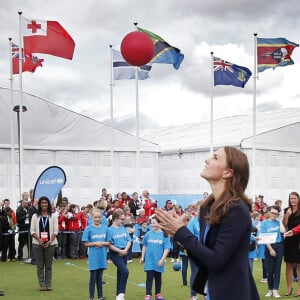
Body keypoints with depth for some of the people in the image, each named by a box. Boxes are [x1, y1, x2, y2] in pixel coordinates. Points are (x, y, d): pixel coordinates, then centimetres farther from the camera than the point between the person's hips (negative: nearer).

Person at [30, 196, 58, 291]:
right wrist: (39, 239, -13)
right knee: (40, 265, 2)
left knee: (48, 265, 3)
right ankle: (42, 285, 7)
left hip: (50, 243, -1)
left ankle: (48, 284, 8)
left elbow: (55, 230, 1)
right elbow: (32, 230, 2)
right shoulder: (35, 216, 6)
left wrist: (50, 241, -12)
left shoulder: (53, 216, 4)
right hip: (38, 243, 1)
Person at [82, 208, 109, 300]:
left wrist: (103, 243, -12)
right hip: (93, 257, -3)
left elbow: (108, 242, 6)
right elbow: (86, 244, -4)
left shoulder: (105, 228, 3)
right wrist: (95, 243, -17)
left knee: (99, 278, 13)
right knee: (93, 278, 2)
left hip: (102, 256, 3)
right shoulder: (88, 229, -5)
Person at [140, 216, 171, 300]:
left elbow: (167, 249, -7)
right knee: (149, 277, -2)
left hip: (158, 262, 0)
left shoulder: (164, 235, -7)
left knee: (158, 277, 13)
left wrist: (162, 259, -14)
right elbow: (144, 246, 10)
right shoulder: (148, 234, -1)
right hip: (149, 261, 0)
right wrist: (142, 257, 10)